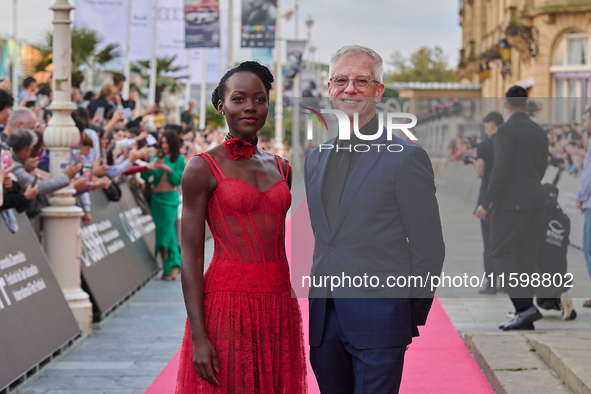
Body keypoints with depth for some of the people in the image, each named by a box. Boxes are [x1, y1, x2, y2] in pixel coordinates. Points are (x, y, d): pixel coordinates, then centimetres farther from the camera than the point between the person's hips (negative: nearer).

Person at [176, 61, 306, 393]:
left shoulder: (280, 168, 13)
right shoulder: (203, 169, -4)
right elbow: (191, 257, -7)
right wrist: (198, 337, -14)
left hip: (279, 309, 5)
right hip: (228, 305, -5)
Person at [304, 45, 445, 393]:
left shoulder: (407, 158, -6)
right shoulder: (315, 159, 14)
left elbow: (429, 247, -5)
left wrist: (412, 317, -3)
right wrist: (317, 305, 13)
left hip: (379, 323, -6)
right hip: (324, 322, 6)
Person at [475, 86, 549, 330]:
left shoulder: (507, 130, -12)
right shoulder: (540, 132, 11)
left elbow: (501, 169, -18)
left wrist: (486, 203, -12)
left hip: (510, 203, -7)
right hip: (535, 203, 7)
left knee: (501, 255, -2)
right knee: (525, 258, 9)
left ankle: (525, 306, -16)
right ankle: (524, 318, 8)